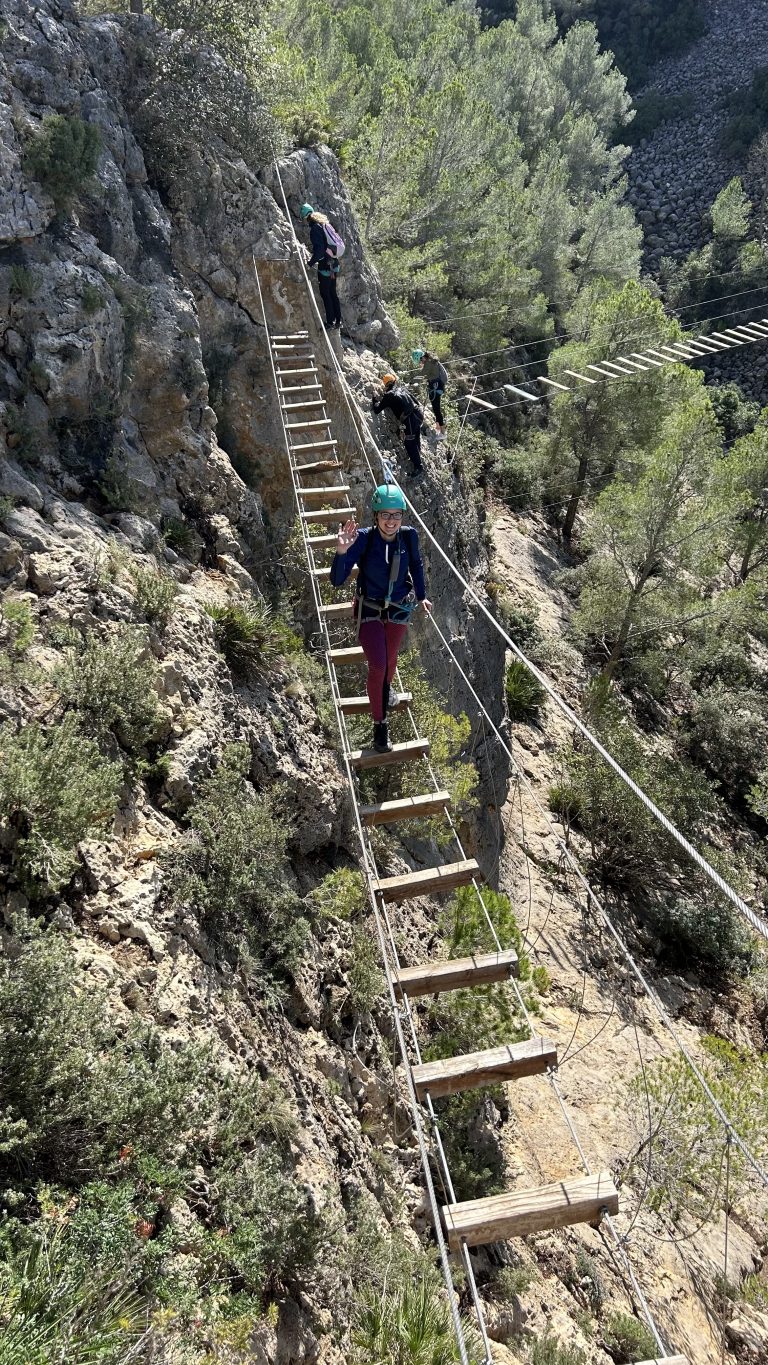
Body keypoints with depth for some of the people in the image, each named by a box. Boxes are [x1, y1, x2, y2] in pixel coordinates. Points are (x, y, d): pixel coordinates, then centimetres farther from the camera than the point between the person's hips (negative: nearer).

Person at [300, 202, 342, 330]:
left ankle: (330, 323, 5)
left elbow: (319, 250, -23)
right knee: (333, 293, 16)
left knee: (325, 294, 1)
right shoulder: (324, 223, 10)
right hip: (334, 263, 9)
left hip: (325, 265, -9)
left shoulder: (315, 229, -17)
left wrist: (310, 263, -15)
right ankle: (338, 321, 21)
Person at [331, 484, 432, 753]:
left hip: (399, 609, 3)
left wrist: (421, 596, 13)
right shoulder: (363, 538, -25)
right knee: (377, 666, -9)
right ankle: (379, 725, 10)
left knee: (391, 659, 23)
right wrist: (341, 551, -44)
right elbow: (337, 581, -28)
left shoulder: (409, 535, -17)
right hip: (369, 610, -3)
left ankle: (386, 690, 57)